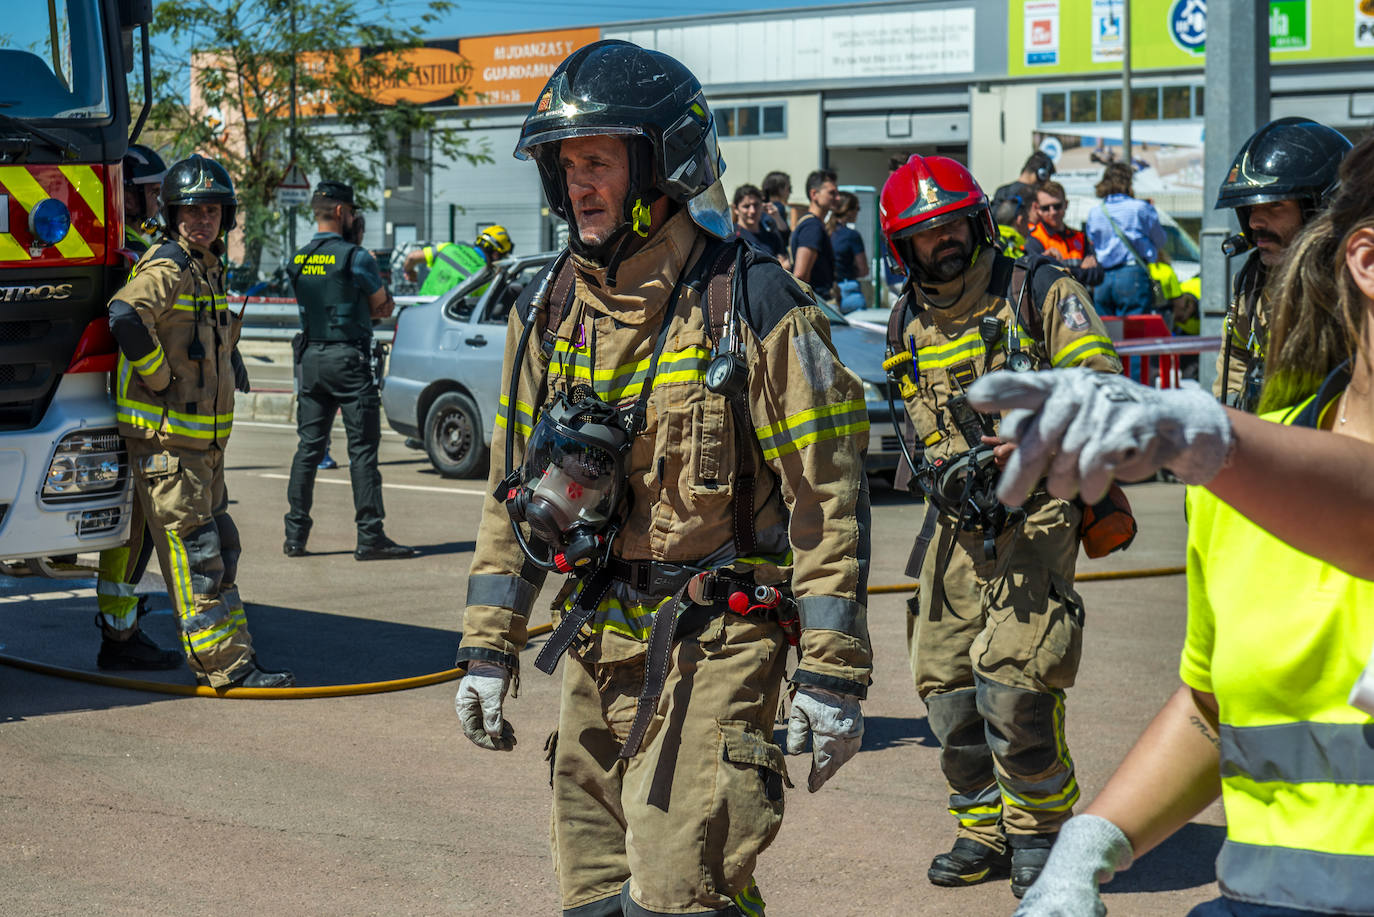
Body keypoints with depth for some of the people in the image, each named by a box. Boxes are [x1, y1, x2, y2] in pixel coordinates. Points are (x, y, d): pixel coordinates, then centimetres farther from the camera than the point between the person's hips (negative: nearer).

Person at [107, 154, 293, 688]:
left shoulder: (210, 271, 16)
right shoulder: (167, 267, -14)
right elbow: (126, 315, -33)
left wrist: (231, 370, 18)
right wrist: (160, 379, -24)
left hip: (204, 438, 10)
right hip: (164, 438, -10)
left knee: (220, 549, 14)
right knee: (195, 554, -8)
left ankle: (222, 658, 22)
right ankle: (227, 666, -8)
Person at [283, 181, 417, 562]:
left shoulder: (299, 259, 10)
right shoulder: (354, 256, -12)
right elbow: (381, 303, 2)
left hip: (310, 358, 6)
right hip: (348, 358, -6)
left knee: (308, 446, 9)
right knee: (363, 448, -3)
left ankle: (295, 536, 10)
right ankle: (370, 537, -4)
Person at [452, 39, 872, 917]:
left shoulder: (753, 306, -11)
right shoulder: (550, 311, 8)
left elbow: (827, 498, -11)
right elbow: (515, 490, 15)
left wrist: (833, 675, -13)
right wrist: (489, 649, 12)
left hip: (716, 646, -6)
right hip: (597, 645, 6)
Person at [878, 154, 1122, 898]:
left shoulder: (1042, 295, -5)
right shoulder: (908, 326, 11)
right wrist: (942, 466, 6)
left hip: (1034, 518, -6)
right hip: (955, 524, 6)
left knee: (1012, 682, -15)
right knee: (946, 681, 5)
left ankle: (1041, 829, 5)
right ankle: (984, 829, 22)